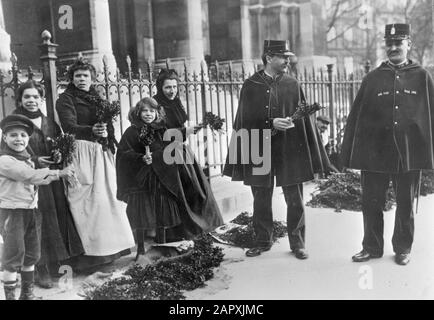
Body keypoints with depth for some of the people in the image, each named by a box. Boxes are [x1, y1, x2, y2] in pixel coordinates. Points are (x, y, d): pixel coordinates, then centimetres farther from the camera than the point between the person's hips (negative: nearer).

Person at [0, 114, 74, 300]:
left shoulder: (27, 159, 15)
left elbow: (38, 180, 10)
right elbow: (31, 176, -20)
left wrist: (58, 174, -4)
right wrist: (59, 173, -14)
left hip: (32, 210, 8)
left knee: (31, 255, 14)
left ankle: (27, 293, 28)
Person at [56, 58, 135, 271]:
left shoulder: (97, 99, 21)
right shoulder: (66, 99, 0)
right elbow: (69, 127, -15)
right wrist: (92, 131, -31)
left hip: (102, 152, 6)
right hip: (81, 152, -6)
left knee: (107, 196, 6)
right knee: (87, 199, -11)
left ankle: (110, 245, 16)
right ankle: (87, 253, -8)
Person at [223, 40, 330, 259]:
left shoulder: (292, 85, 5)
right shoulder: (251, 86, 1)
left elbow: (303, 118, 5)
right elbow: (245, 120, -2)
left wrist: (312, 155, 1)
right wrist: (271, 123, -16)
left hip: (290, 151, 1)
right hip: (259, 150, 0)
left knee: (295, 200, 5)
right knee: (261, 201, 10)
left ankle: (297, 242, 20)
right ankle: (263, 241, 26)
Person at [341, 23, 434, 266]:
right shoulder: (373, 78, 5)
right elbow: (356, 117, 2)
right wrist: (350, 153, -3)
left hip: (409, 152, -1)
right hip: (375, 152, 1)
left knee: (405, 204, 11)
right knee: (371, 203, 7)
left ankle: (403, 248, 27)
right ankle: (372, 247, 24)